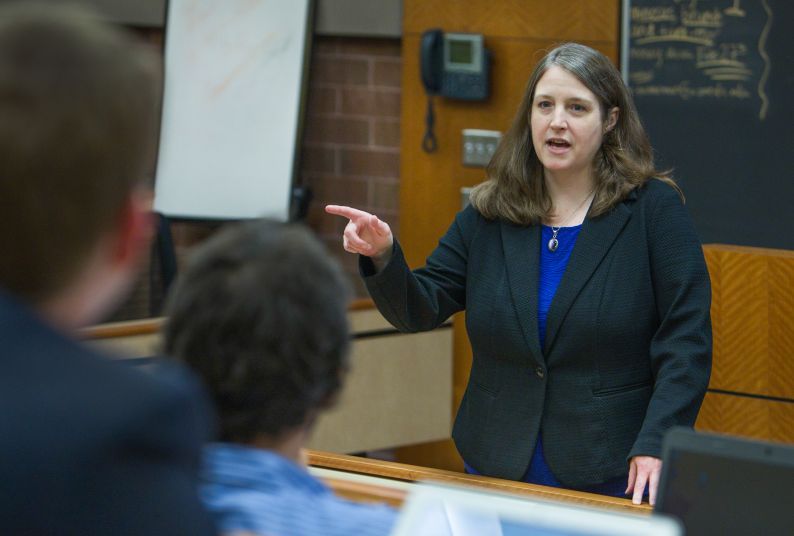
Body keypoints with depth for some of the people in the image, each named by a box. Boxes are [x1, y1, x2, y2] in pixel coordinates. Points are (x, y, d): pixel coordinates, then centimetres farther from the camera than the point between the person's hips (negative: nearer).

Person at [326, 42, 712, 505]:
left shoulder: (655, 208, -4)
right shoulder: (488, 215, 7)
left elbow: (686, 341, -9)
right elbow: (420, 309, 5)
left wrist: (655, 446, -20)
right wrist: (382, 258, -16)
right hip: (496, 467, 4)